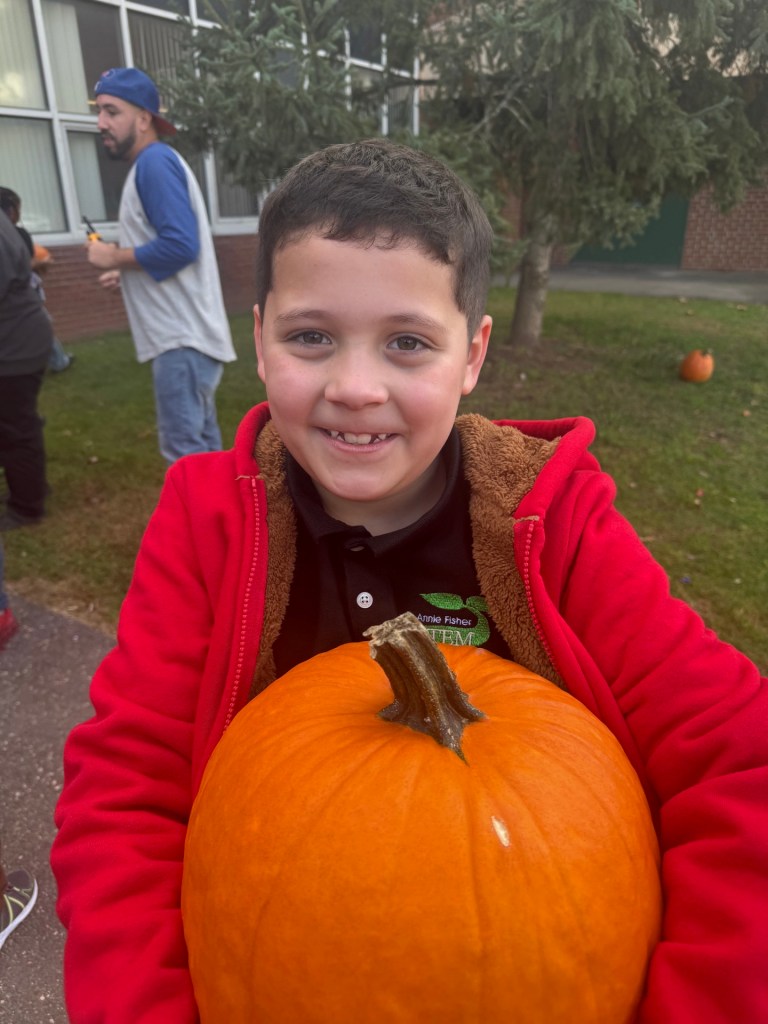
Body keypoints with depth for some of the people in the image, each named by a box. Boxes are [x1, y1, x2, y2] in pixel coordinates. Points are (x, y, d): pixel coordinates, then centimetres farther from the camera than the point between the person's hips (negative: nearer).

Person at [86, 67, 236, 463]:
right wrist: (125, 274, 13)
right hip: (184, 332, 10)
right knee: (201, 445, 15)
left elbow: (180, 245, -23)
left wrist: (115, 257, -10)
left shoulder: (155, 161, -10)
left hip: (182, 336, -10)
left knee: (184, 451, -8)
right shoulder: (155, 164, 20)